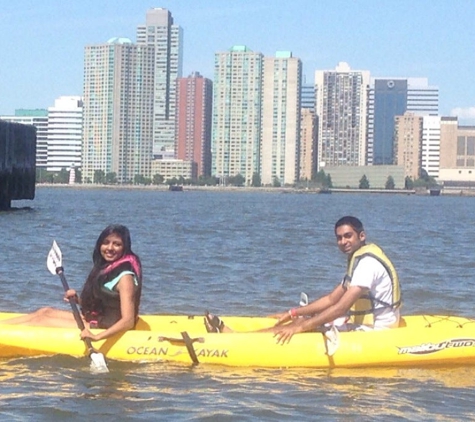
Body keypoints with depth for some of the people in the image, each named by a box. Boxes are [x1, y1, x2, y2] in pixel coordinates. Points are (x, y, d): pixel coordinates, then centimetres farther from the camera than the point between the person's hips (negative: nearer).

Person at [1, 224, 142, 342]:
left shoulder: (125, 277, -20)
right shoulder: (104, 268, 7)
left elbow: (128, 321, -28)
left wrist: (96, 337, -37)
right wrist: (77, 299, -4)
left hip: (103, 329, -9)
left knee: (41, 320, -6)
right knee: (46, 312, 9)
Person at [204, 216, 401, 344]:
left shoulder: (367, 262, -19)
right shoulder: (359, 259, 15)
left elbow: (341, 307, -27)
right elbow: (332, 299, 16)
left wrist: (300, 327, -28)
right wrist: (292, 314, 10)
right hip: (365, 323, 10)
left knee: (303, 324, -15)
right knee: (303, 320, 2)